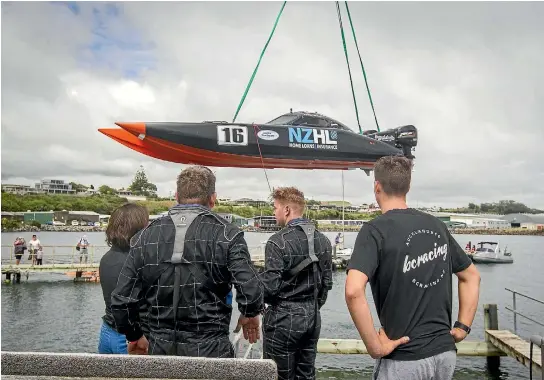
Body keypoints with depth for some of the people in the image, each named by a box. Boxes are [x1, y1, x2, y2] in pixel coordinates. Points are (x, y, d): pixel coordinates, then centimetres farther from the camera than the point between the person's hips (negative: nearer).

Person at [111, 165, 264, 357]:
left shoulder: (146, 236, -1)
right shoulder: (226, 234, -10)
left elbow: (121, 300, 0)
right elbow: (250, 291, -19)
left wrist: (135, 336, 17)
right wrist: (250, 314, 3)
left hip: (160, 349, 3)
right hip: (210, 350, -3)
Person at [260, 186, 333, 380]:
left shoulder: (279, 241, -17)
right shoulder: (323, 240, 4)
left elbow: (270, 286, -18)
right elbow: (327, 282, 8)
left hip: (283, 318, -6)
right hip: (313, 318, 7)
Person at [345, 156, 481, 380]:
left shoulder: (375, 230, -14)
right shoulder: (437, 225, 5)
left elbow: (353, 291, -28)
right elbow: (472, 276, 15)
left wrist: (375, 347, -18)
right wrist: (462, 328, 14)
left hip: (403, 358, -6)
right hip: (445, 353, 6)